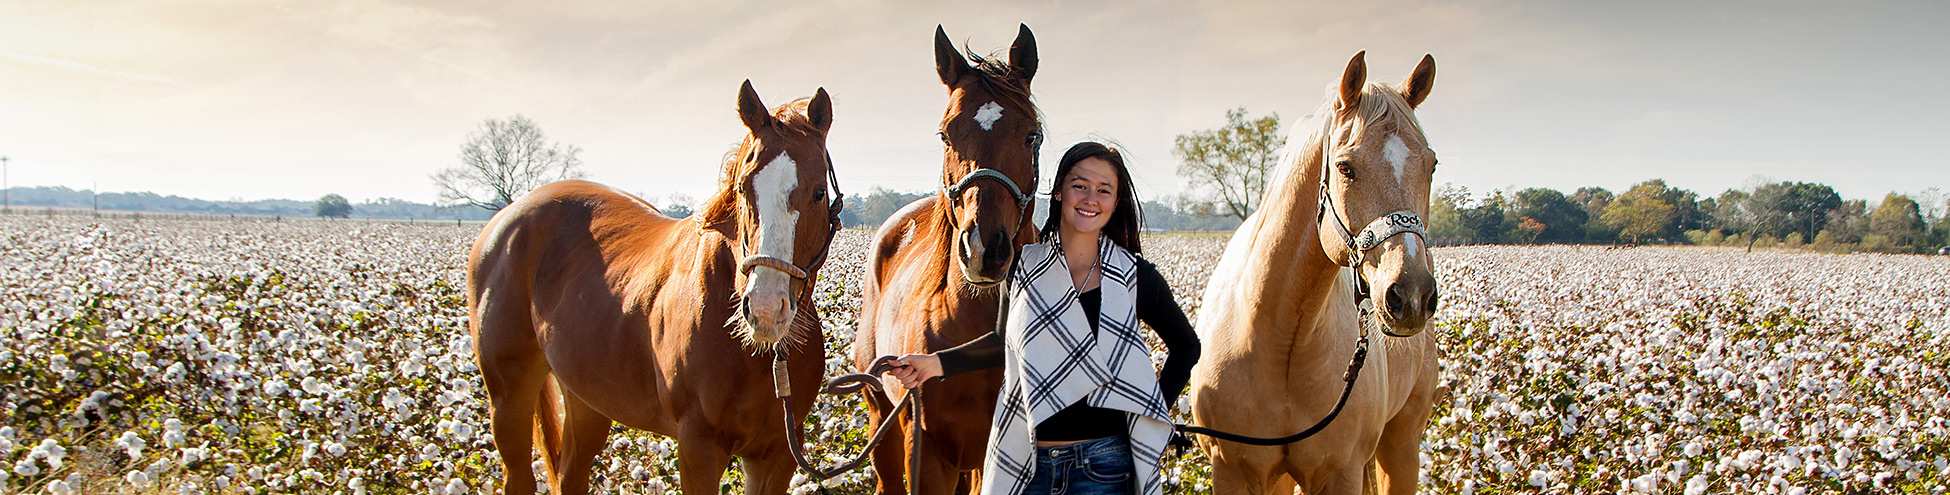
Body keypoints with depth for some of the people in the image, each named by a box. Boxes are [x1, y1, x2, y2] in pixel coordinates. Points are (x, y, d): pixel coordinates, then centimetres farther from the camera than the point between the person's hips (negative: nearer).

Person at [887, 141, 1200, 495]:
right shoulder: (1023, 267, 1)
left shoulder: (1136, 277, -3)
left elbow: (1185, 346, 11)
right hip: (1029, 463, 2)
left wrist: (1156, 411, 2)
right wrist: (938, 363, 11)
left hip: (1102, 466, -2)